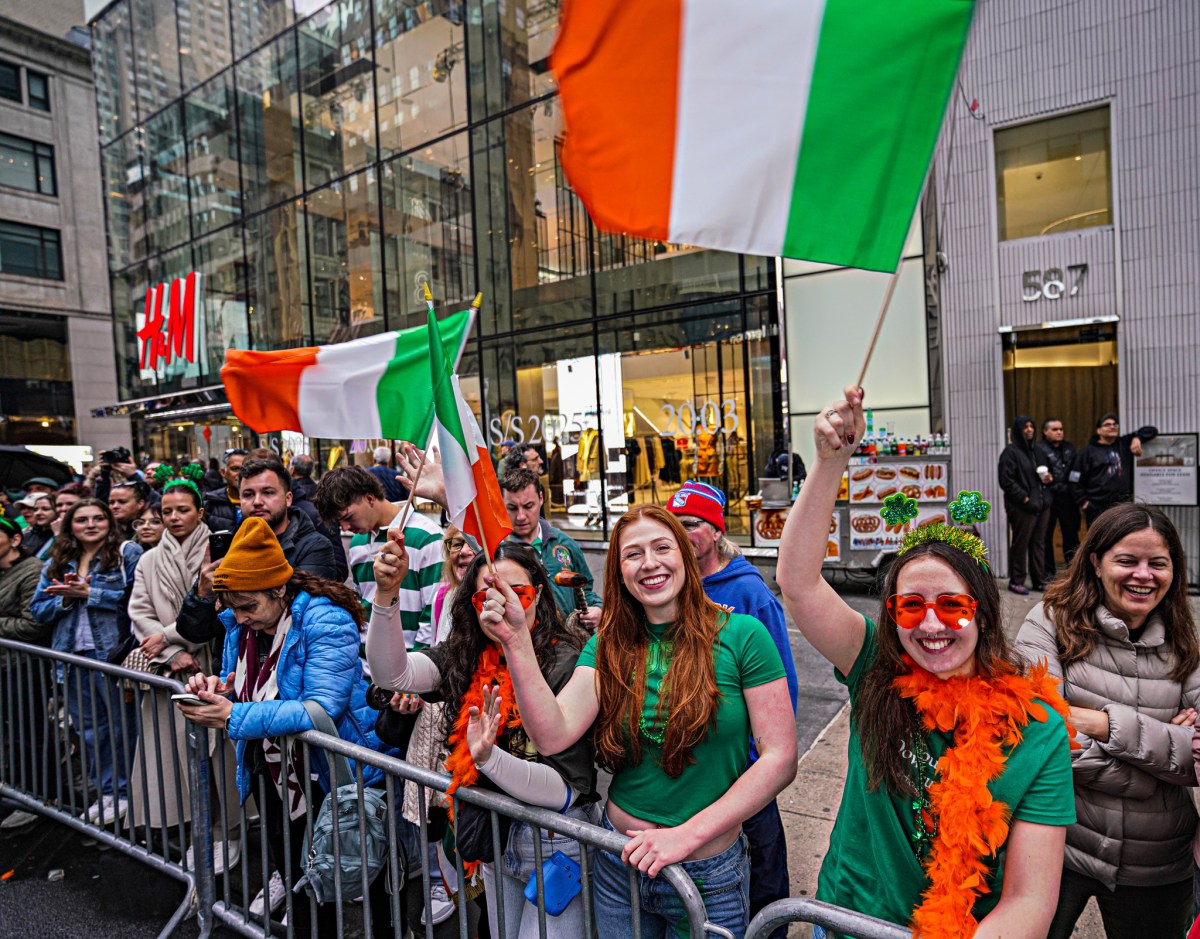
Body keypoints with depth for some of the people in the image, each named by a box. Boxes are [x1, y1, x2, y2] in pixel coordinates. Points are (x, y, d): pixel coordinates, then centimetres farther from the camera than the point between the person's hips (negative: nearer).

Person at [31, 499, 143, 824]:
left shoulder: (128, 552, -4)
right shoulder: (56, 563, 14)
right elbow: (39, 610, 12)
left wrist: (88, 593, -14)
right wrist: (64, 599, -7)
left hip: (113, 651, -6)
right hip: (73, 655, 6)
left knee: (122, 725, 4)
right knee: (88, 728, 14)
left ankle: (125, 792, 18)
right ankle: (105, 790, 27)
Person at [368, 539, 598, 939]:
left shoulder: (567, 664, -25)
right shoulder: (466, 657, -7)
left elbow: (565, 792, -25)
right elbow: (391, 672, -22)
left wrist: (488, 756, -39)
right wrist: (386, 594, -35)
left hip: (556, 844, -6)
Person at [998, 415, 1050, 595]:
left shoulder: (1034, 450, 16)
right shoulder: (1010, 452, -8)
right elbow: (1006, 480, -14)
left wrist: (1046, 478, 7)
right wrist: (1024, 498, -16)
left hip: (1041, 504, 7)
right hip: (1022, 506, -7)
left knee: (1038, 543, 10)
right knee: (1020, 544, -1)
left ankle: (1039, 580, 18)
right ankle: (1016, 581, 9)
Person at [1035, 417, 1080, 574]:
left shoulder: (1069, 447, 16)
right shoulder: (1039, 448, -3)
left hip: (1067, 497, 6)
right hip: (1049, 497, -5)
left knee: (1071, 533, 11)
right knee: (1046, 535, 0)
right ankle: (1048, 572, 9)